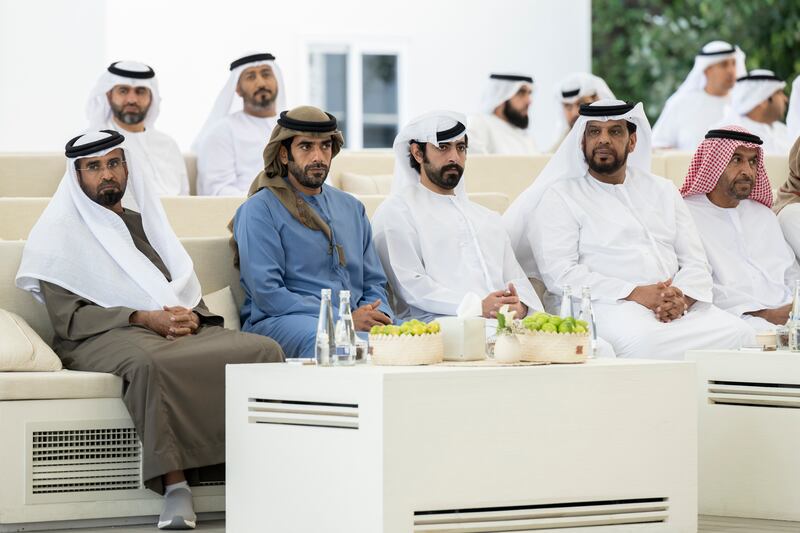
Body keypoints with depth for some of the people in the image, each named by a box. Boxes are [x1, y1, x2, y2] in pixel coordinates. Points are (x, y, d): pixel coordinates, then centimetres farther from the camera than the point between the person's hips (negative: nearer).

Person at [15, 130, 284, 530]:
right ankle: (175, 486, -42)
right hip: (104, 337, -5)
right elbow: (67, 318, -4)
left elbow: (189, 293, 22)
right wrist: (143, 318, -16)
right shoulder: (60, 233, 9)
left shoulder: (144, 224, 27)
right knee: (148, 363, -43)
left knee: (265, 350, -23)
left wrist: (189, 317, -5)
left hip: (180, 331, 5)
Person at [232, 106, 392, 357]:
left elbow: (374, 282, 23)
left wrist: (378, 316, -3)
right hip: (280, 321, -5)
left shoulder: (351, 207, 24)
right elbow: (266, 293, -9)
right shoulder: (259, 211, 2)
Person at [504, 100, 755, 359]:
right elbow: (559, 273, -5)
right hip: (609, 307, -5)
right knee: (644, 342, -40)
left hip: (681, 308, 5)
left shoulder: (662, 190, 24)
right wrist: (636, 294, -15)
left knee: (738, 333, -25)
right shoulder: (560, 196, 9)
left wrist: (682, 298, -9)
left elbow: (695, 262, 16)